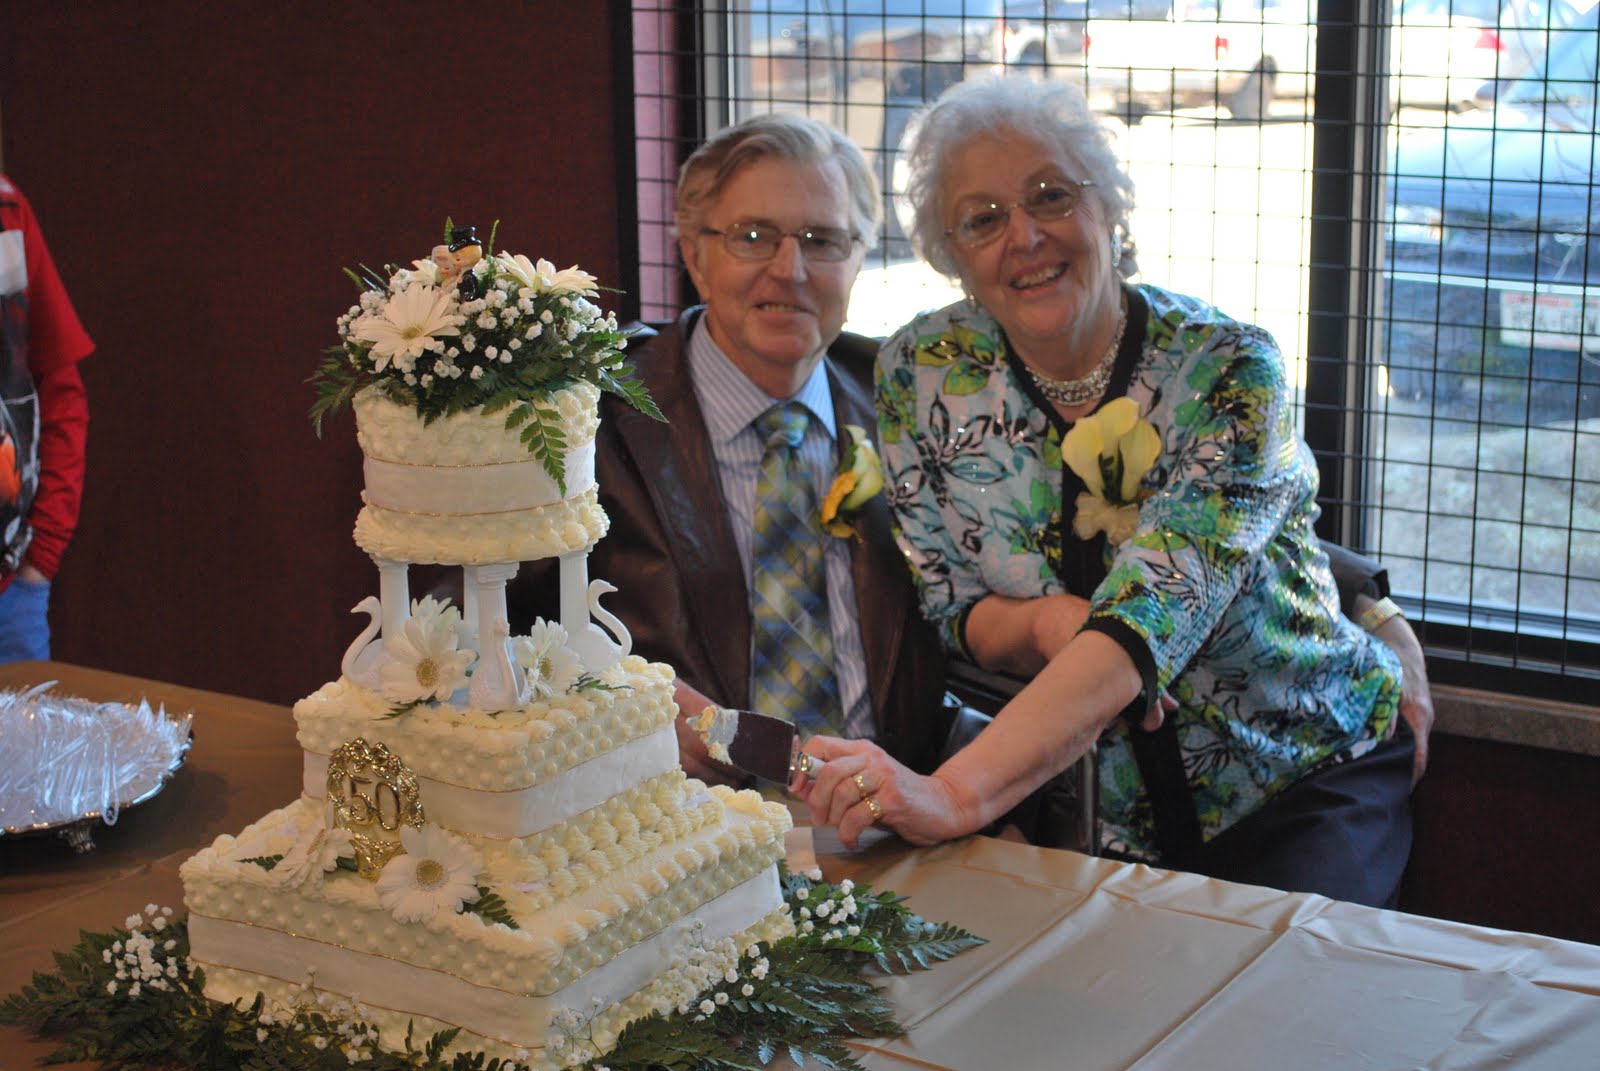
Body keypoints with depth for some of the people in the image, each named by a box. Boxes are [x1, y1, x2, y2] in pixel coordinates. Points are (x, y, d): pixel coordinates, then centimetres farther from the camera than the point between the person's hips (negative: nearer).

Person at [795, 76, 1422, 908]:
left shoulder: (1228, 372, -17)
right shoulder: (921, 374, -5)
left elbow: (1147, 620, -30)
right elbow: (947, 606, 3)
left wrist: (952, 795, -43)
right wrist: (1043, 624, -22)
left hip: (1309, 772, -2)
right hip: (1097, 814, 3)